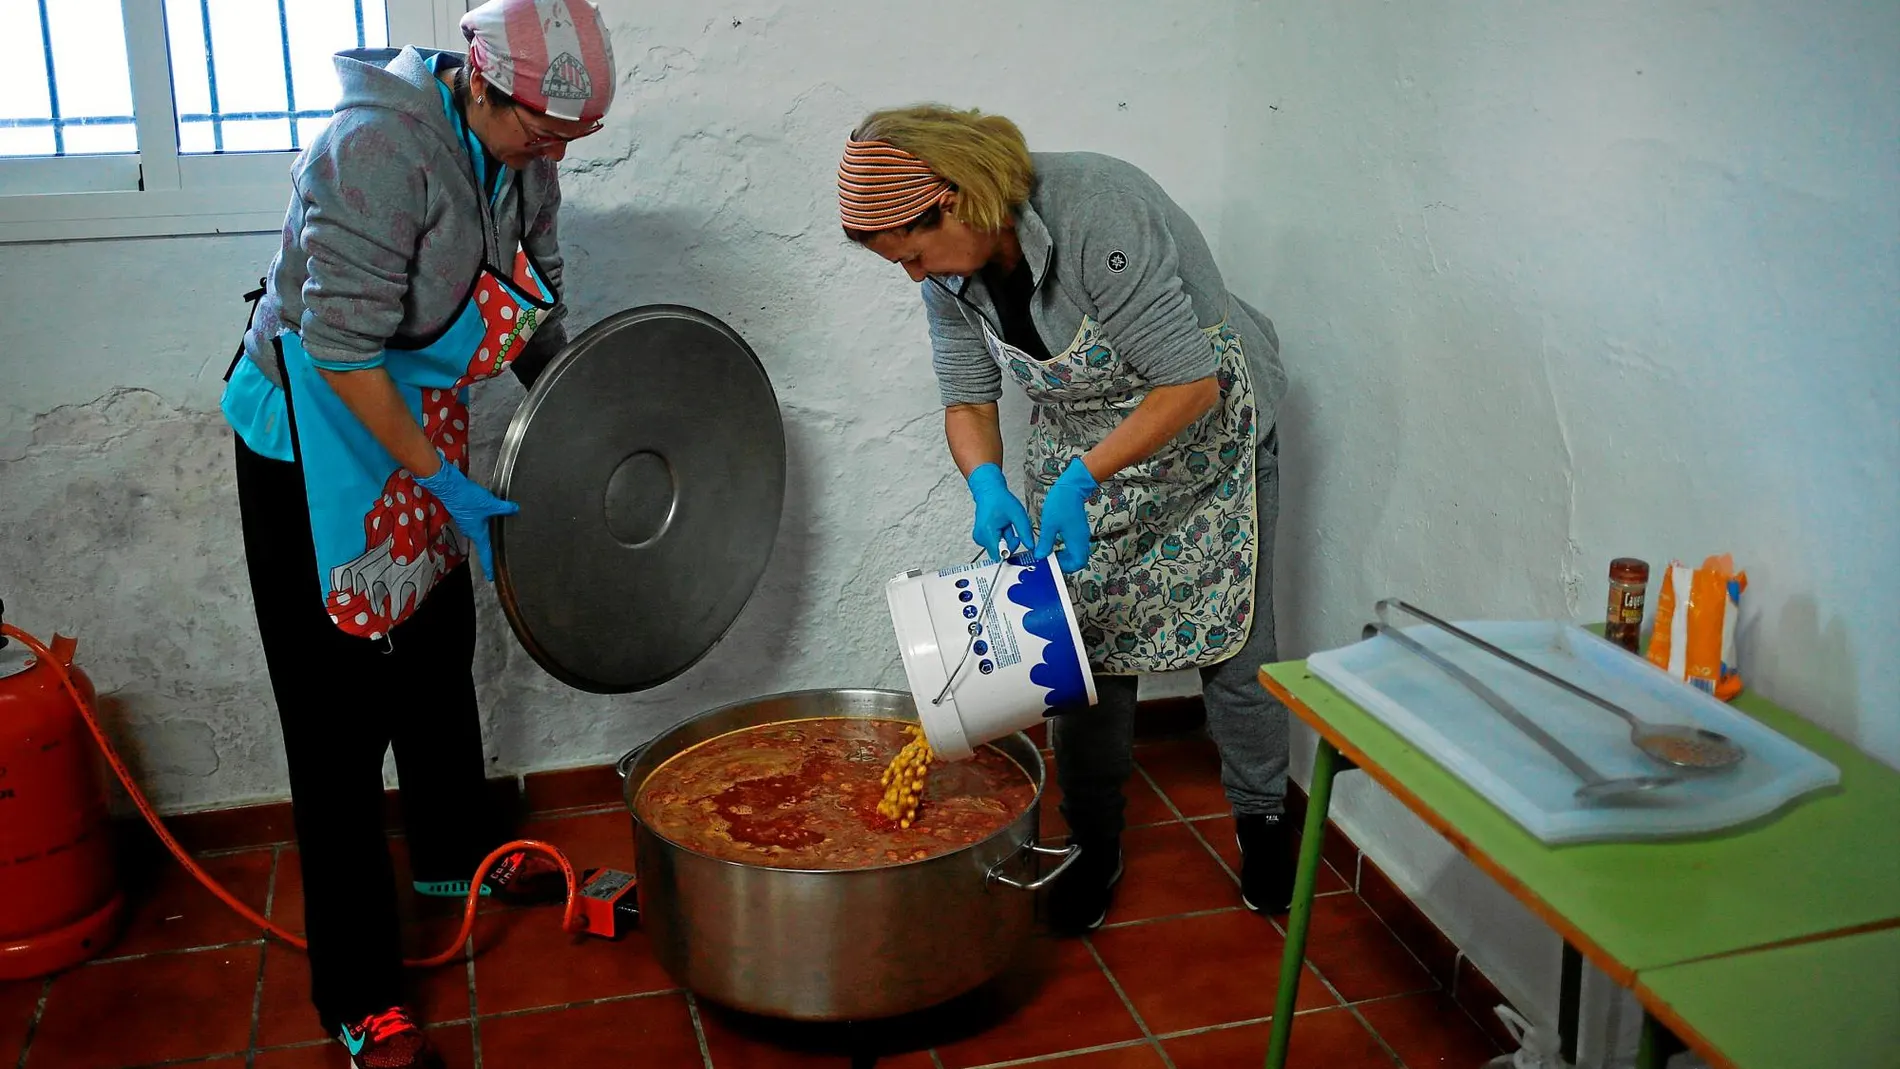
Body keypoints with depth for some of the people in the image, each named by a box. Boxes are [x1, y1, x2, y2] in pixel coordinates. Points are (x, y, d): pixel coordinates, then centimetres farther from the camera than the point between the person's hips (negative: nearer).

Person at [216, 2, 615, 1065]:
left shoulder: (525, 159, -4)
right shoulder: (379, 148, -29)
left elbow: (538, 313, 9)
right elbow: (343, 348, -29)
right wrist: (445, 483, -26)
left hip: (423, 427, 8)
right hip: (317, 437, -8)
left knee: (439, 658, 23)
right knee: (341, 712, -4)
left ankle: (455, 853, 47)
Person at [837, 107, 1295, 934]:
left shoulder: (1095, 214, -34)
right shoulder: (951, 270, -12)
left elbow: (1191, 385, -31)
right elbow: (968, 401, -3)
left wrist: (1079, 479, -34)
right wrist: (987, 484, -24)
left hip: (1206, 432, -5)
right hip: (1078, 446, 5)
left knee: (1232, 639, 2)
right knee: (1082, 643, 3)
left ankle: (1261, 819, 24)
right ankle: (1094, 844, 18)